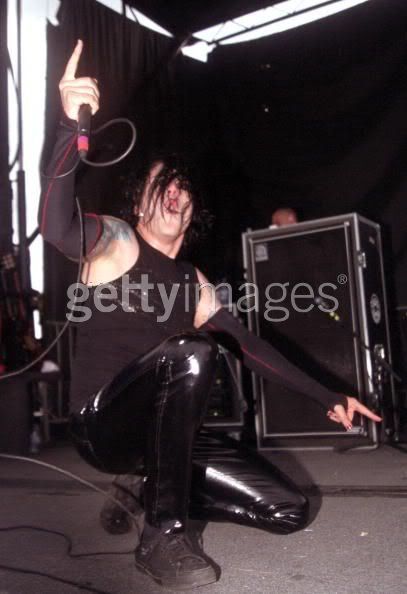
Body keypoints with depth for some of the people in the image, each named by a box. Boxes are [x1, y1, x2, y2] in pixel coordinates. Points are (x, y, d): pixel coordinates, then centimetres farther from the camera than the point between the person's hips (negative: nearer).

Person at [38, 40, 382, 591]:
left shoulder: (193, 281, 14)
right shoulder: (115, 241, -4)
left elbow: (251, 347, 13)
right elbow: (57, 227, -28)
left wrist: (329, 398, 10)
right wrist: (71, 125, -40)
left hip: (160, 432, 6)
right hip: (104, 426, -6)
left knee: (288, 511, -4)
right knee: (191, 353, -36)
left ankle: (158, 493, 13)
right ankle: (164, 533, -23)